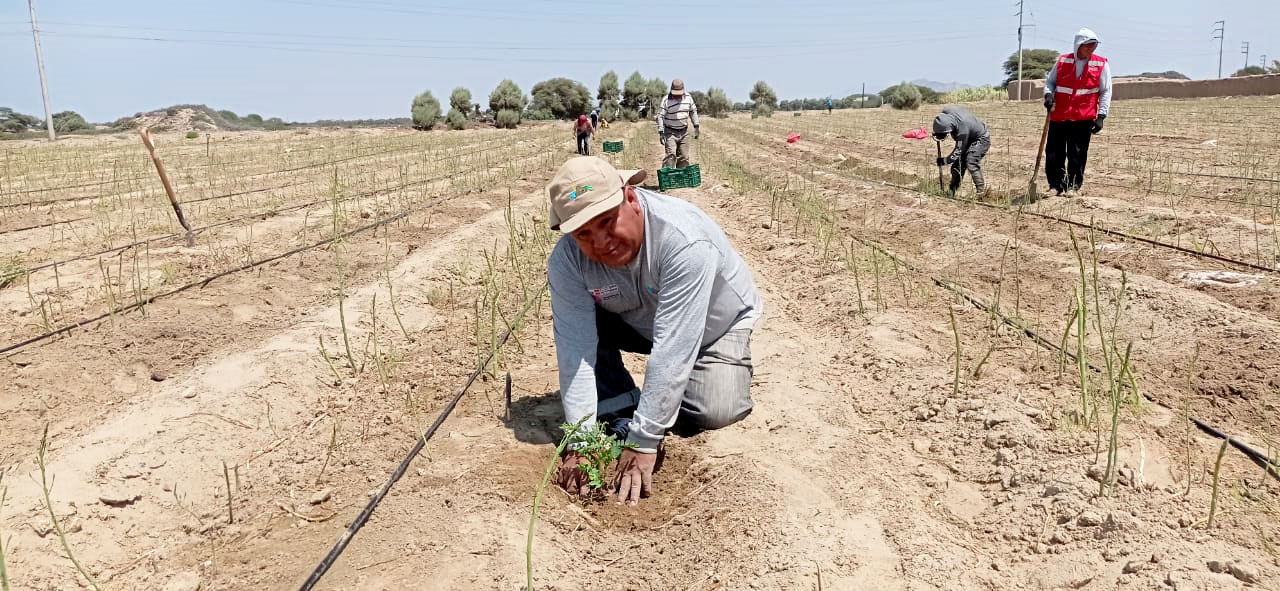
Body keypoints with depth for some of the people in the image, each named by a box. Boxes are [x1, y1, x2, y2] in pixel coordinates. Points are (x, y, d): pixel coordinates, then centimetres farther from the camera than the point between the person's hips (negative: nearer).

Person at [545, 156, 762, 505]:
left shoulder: (685, 239, -40)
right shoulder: (567, 259, -26)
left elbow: (672, 348, -42)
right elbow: (576, 346, -27)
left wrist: (643, 443, -41)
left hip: (715, 323, -3)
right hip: (638, 322, 3)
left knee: (715, 411, -26)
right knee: (569, 326, -22)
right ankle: (621, 417, -5)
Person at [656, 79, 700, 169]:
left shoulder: (688, 98, 2)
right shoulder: (666, 100, -11)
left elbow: (693, 112, 14)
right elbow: (660, 116, -11)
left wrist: (696, 127, 11)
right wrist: (661, 132, -17)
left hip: (684, 132, 5)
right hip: (670, 132, -5)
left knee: (684, 157, 7)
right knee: (671, 155, -17)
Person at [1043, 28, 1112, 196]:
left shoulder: (1101, 64, 2)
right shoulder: (1062, 60, 5)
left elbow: (1106, 92, 3)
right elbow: (1050, 81, 16)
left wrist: (1100, 115, -5)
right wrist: (1048, 94, -6)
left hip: (1083, 117, -2)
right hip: (1058, 116, 2)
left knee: (1077, 155, 0)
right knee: (1053, 153, 2)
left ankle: (1072, 186, 10)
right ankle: (1056, 185, 15)